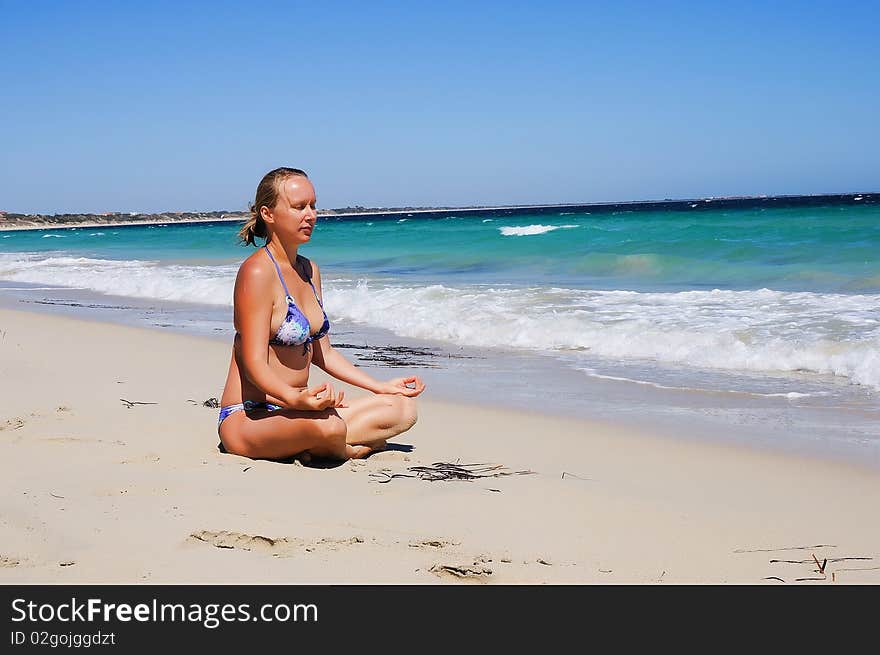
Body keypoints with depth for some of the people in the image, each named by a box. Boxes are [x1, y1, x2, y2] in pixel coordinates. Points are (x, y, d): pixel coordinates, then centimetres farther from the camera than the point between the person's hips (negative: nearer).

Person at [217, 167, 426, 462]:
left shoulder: (310, 271, 13)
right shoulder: (257, 272, -15)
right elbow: (254, 363, -22)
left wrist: (382, 387, 16)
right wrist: (295, 398, -41)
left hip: (290, 412, 9)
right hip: (248, 419, -9)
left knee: (403, 409, 1)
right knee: (328, 426, -39)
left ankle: (308, 448, -9)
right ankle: (352, 448, -5)